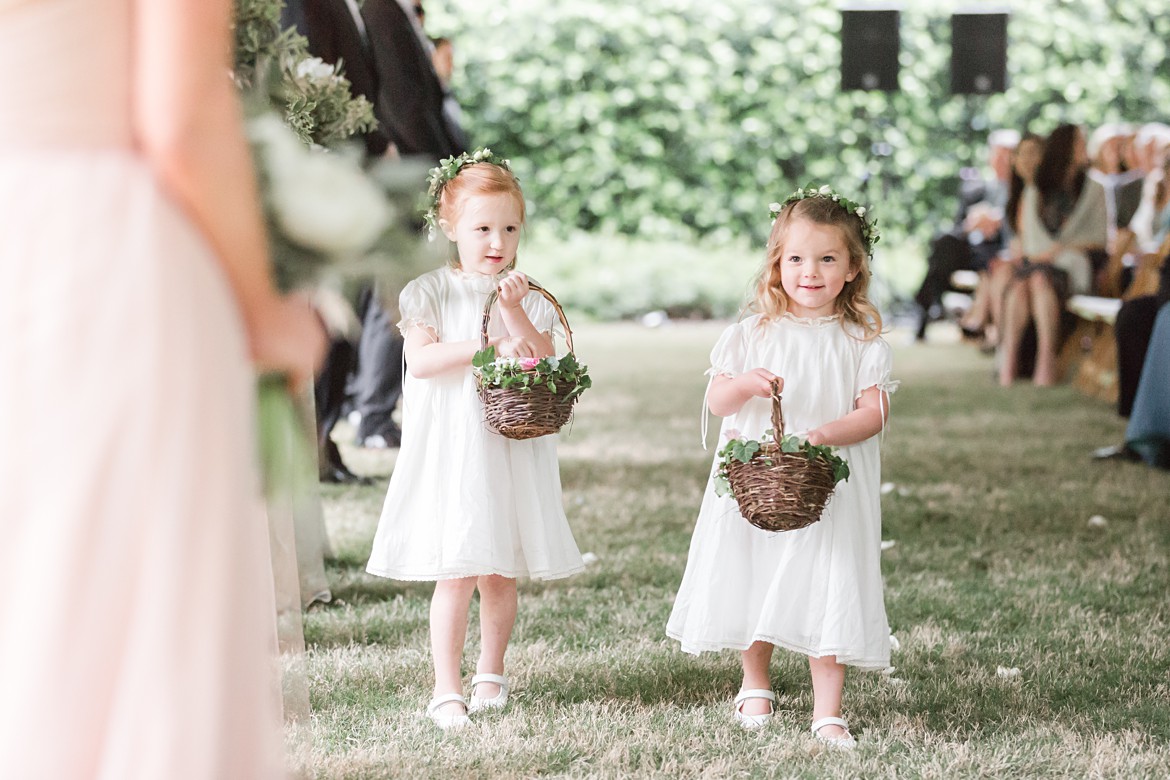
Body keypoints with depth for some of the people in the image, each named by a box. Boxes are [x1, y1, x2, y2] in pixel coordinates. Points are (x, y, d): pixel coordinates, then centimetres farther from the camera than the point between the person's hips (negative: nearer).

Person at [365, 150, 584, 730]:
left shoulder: (529, 298, 6)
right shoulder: (430, 292, -1)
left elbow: (544, 365, -4)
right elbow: (420, 360, -14)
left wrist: (515, 312, -15)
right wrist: (490, 345, -20)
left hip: (511, 449, 3)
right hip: (450, 449, -3)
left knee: (501, 573, 9)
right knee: (455, 573, -6)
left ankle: (491, 672, 26)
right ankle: (447, 688, 0)